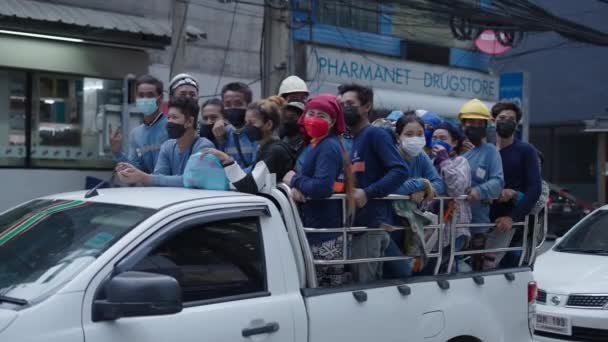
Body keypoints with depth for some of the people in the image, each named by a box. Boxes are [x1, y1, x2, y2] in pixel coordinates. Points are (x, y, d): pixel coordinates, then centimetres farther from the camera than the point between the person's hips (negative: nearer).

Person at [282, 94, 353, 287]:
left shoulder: (328, 147, -13)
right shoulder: (317, 145, 19)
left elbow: (322, 188, -26)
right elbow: (309, 179, 14)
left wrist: (295, 180, -10)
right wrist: (297, 188, -9)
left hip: (322, 236, -10)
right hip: (316, 230, 10)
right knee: (330, 291, 12)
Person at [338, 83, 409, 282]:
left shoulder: (375, 134, -7)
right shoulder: (352, 141, 19)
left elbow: (400, 171, -17)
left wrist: (367, 193, -25)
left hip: (372, 222, -9)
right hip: (360, 223, 9)